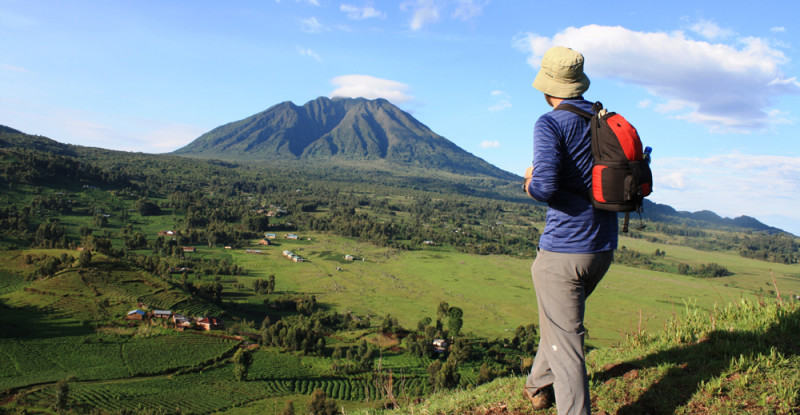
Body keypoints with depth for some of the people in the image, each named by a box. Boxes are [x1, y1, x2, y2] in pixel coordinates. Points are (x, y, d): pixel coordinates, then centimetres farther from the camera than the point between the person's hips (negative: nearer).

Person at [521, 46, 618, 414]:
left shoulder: (551, 124, -14)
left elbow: (544, 187, -27)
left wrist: (531, 180, -5)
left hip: (563, 251, -8)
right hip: (604, 248, 8)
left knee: (564, 341, 0)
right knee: (560, 318, 27)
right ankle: (539, 385, 45)